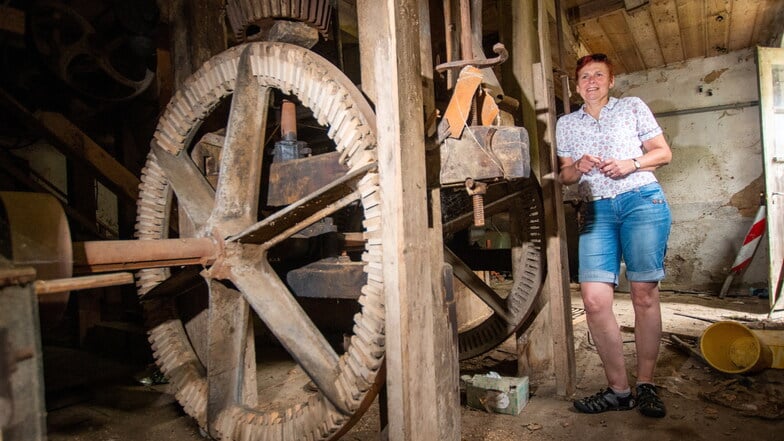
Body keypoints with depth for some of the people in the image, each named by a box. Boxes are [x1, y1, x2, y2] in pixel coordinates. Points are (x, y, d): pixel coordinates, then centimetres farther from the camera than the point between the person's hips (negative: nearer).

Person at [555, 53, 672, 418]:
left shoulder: (632, 107, 14)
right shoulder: (566, 124, 20)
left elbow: (663, 152, 12)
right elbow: (564, 176, 20)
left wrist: (632, 164, -7)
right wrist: (578, 167, -3)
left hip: (642, 200, -1)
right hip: (597, 211, 2)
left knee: (644, 295, -4)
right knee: (594, 300, -10)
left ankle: (645, 385, 11)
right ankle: (618, 389, 3)